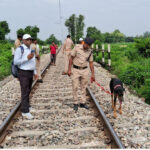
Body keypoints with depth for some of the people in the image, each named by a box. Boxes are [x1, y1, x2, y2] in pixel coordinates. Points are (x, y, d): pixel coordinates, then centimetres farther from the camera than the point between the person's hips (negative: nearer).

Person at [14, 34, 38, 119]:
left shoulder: (31, 49, 12)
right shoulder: (20, 49, -13)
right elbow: (16, 62, -18)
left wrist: (35, 73, 16)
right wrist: (27, 58, -25)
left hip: (30, 73, 8)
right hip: (23, 74, -8)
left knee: (28, 91, 15)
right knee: (25, 92, -9)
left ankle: (27, 106, 28)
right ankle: (25, 112, -6)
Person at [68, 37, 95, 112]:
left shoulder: (90, 51, -1)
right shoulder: (77, 47, -9)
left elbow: (91, 63, 5)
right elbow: (71, 58, -4)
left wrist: (93, 74, 2)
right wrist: (69, 69, -7)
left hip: (85, 70, 3)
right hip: (76, 70, -3)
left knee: (84, 87, 8)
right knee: (75, 87, -1)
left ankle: (83, 102, 19)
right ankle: (75, 103, 11)